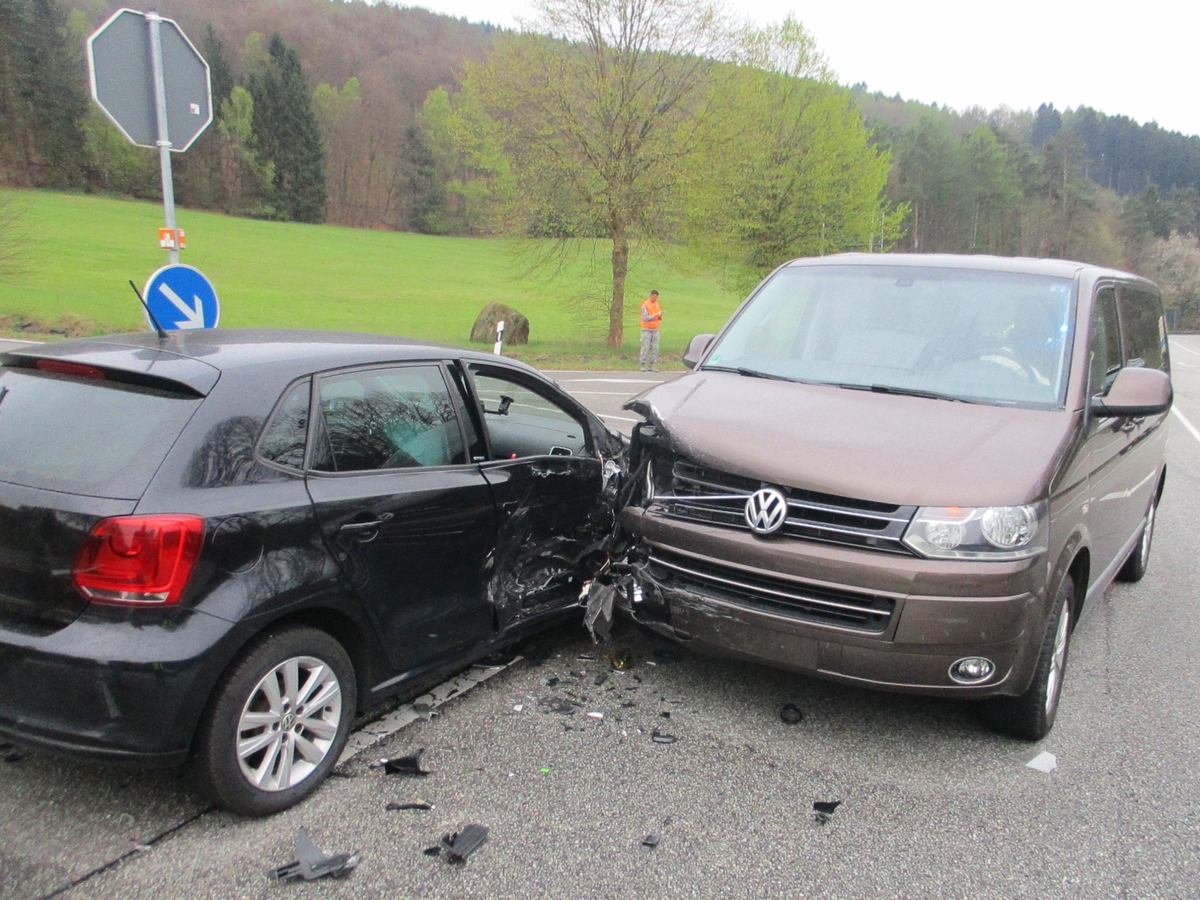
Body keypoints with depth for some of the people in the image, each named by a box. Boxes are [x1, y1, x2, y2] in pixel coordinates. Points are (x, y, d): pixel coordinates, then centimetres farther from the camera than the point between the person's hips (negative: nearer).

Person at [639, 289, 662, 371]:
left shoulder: (657, 304, 11)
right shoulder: (645, 305, -9)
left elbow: (659, 318, 14)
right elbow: (645, 318, -16)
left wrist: (660, 316, -9)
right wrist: (656, 315, -22)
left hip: (655, 330, 6)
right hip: (647, 330, -6)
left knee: (655, 348, 0)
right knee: (646, 348, -6)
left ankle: (651, 366, 4)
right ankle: (643, 366, 0)